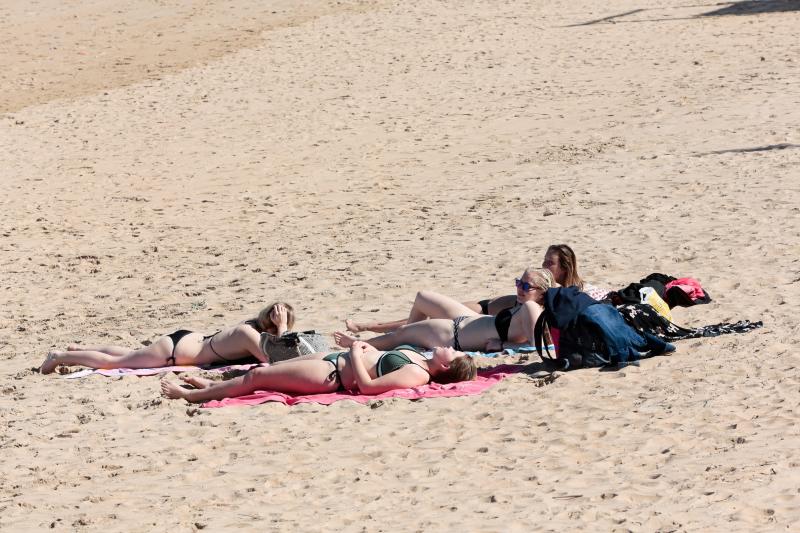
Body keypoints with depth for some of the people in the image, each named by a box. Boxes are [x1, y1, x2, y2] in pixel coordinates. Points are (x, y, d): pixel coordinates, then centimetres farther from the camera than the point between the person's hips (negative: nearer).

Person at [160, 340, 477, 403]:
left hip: (332, 375, -9)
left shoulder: (417, 375, -24)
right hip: (335, 359, 9)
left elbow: (367, 385, -30)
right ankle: (214, 384, 39)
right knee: (263, 370, 20)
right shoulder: (419, 358, 4)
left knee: (257, 376, -2)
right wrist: (361, 347, 14)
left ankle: (194, 395, 11)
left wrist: (356, 355, -20)